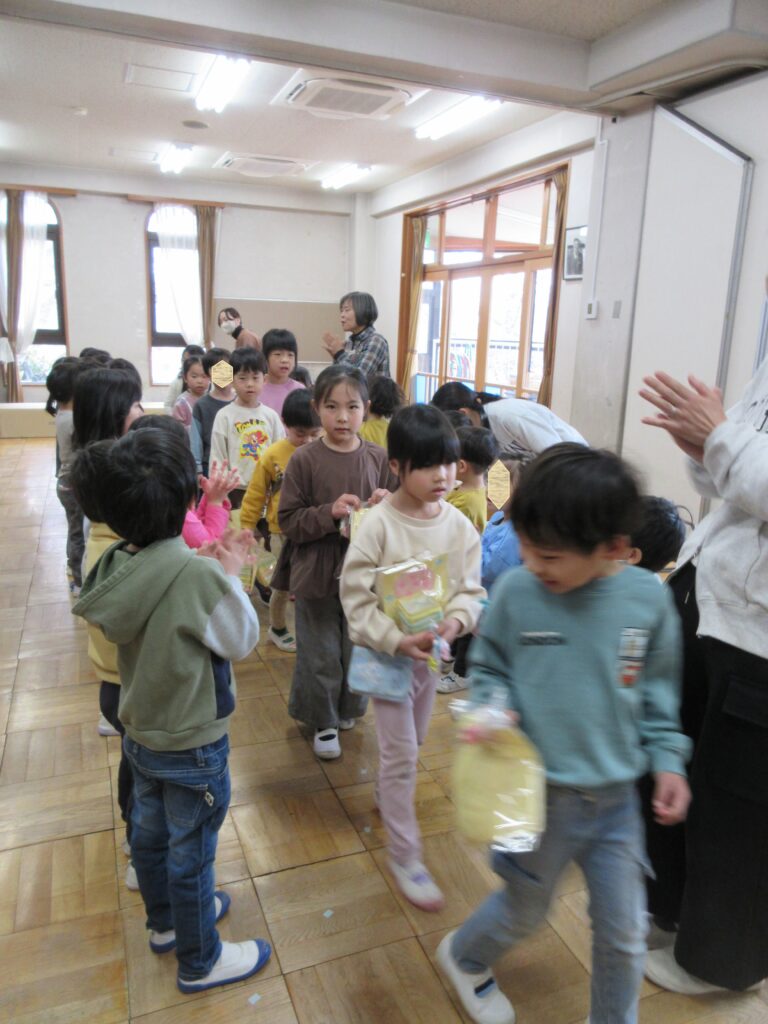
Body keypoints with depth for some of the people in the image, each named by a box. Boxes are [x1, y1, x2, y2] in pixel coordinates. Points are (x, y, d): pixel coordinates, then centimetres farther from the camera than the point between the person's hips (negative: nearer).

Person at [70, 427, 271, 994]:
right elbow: (242, 642, -17)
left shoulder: (117, 564, -10)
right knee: (190, 855, 14)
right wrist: (230, 577, -8)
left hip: (141, 733, 7)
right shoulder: (198, 575, -32)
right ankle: (200, 961, 37)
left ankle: (166, 923, 52)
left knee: (150, 835, 26)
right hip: (193, 747, -7)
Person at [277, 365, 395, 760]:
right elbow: (288, 520, -10)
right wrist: (330, 512, -24)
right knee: (320, 654, 11)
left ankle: (347, 709, 43)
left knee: (358, 649, 19)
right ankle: (322, 721, 33)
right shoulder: (304, 460, -11)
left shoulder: (378, 458, -3)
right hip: (316, 575, -2)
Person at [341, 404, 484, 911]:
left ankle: (388, 795, 53)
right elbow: (356, 596, -18)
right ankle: (406, 857, 19)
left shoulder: (459, 524, -6)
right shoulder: (378, 524, -20)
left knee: (410, 746, 24)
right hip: (387, 654, -5)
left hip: (433, 652, 5)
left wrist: (456, 620, -22)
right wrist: (398, 640, -27)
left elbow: (471, 587, -2)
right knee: (401, 755, 2)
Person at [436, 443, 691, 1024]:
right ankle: (464, 957, 53)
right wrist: (493, 708, -19)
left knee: (625, 934, 16)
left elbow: (658, 691, 3)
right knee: (525, 911, 21)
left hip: (616, 796, 2)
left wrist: (668, 759, -3)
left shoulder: (648, 599, -11)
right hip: (539, 793, -1)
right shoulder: (516, 591, -16)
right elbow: (488, 668, -1)